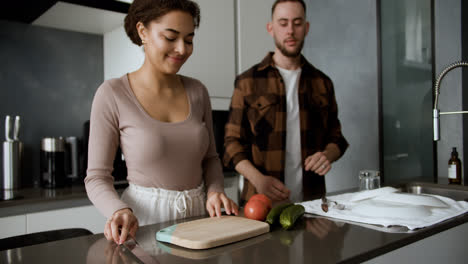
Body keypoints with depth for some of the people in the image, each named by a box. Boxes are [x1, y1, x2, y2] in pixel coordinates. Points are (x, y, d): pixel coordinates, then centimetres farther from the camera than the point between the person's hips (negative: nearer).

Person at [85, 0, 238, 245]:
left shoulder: (197, 91, 1)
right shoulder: (112, 94, -10)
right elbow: (97, 177, -8)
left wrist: (214, 191, -6)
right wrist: (119, 211, -25)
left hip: (197, 213, 3)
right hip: (145, 218, -2)